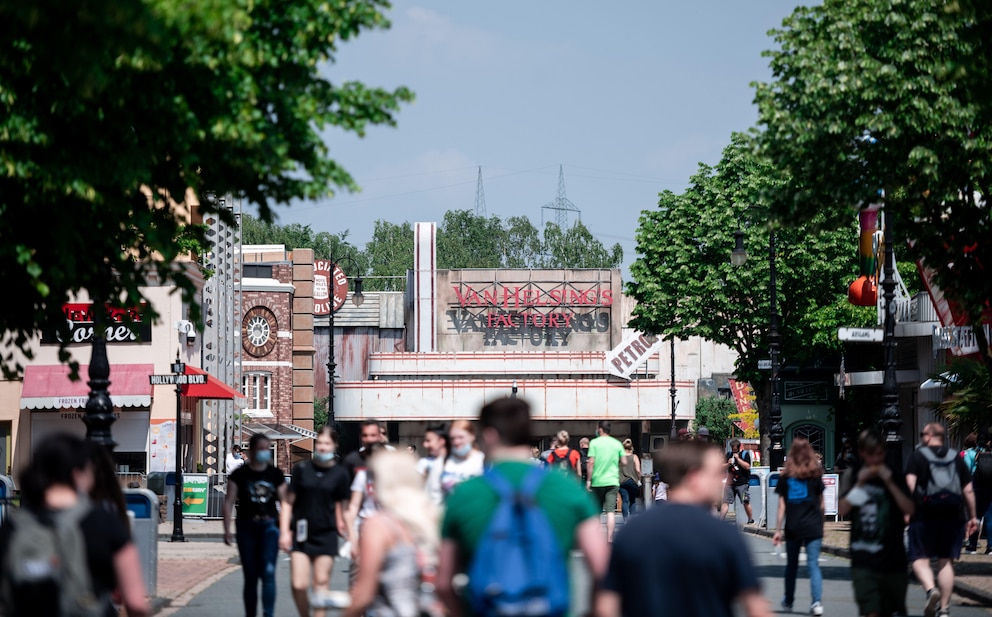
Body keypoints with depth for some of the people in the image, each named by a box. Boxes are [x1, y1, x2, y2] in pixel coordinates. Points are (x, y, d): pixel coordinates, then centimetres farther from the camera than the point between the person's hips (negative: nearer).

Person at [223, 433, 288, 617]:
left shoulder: (275, 474, 7)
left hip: (269, 526, 0)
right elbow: (229, 502, -1)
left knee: (268, 572, -15)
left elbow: (284, 502, 10)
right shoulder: (240, 474, 1)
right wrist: (227, 530, -9)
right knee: (250, 576, 7)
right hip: (246, 527, 0)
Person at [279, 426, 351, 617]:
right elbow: (288, 502, 4)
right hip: (301, 535, 0)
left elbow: (341, 506, 7)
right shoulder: (302, 469, 1)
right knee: (298, 585, -6)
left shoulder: (339, 474, 1)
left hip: (326, 536, 0)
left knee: (321, 583, 3)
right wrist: (284, 531, -2)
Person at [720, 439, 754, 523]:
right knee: (725, 502, -2)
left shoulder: (745, 454, -2)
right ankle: (720, 520, -4)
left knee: (746, 502, 2)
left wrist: (738, 458, -16)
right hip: (730, 483, 4)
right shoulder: (729, 454, 11)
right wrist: (728, 464, -7)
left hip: (742, 483, -4)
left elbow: (747, 466, -14)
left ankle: (751, 519, 18)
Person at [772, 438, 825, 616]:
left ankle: (788, 601, 27)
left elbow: (782, 506, 0)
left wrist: (778, 530, 3)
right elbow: (821, 504, 4)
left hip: (793, 527, 1)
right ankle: (817, 602, -17)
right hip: (813, 526, -1)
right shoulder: (815, 475, 0)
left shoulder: (786, 477, 2)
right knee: (813, 564, -3)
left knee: (791, 564, 16)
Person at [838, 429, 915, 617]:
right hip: (863, 560, -1)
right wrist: (860, 483, -10)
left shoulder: (894, 477, 5)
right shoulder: (853, 476, 6)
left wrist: (889, 483, -13)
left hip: (892, 558, 1)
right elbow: (842, 509, -3)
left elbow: (909, 510, -6)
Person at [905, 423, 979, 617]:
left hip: (924, 514, -3)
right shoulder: (956, 457, 10)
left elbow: (910, 484, -11)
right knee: (946, 561, 9)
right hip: (953, 515, 3)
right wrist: (972, 517, 14)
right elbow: (968, 490, 8)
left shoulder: (918, 455, 2)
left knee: (920, 559, 2)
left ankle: (931, 589, -27)